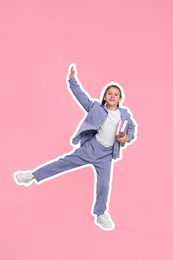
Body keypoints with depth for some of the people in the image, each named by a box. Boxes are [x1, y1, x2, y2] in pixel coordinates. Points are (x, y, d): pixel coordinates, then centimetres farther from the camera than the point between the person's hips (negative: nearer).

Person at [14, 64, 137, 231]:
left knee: (104, 185, 4)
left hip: (106, 155, 1)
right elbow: (82, 96, -2)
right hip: (91, 147, -1)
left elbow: (132, 128, 13)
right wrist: (73, 80, -8)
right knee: (65, 162, 0)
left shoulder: (125, 114, 0)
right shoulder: (97, 108, -3)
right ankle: (33, 176, 12)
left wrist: (128, 137, -8)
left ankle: (100, 215, 25)